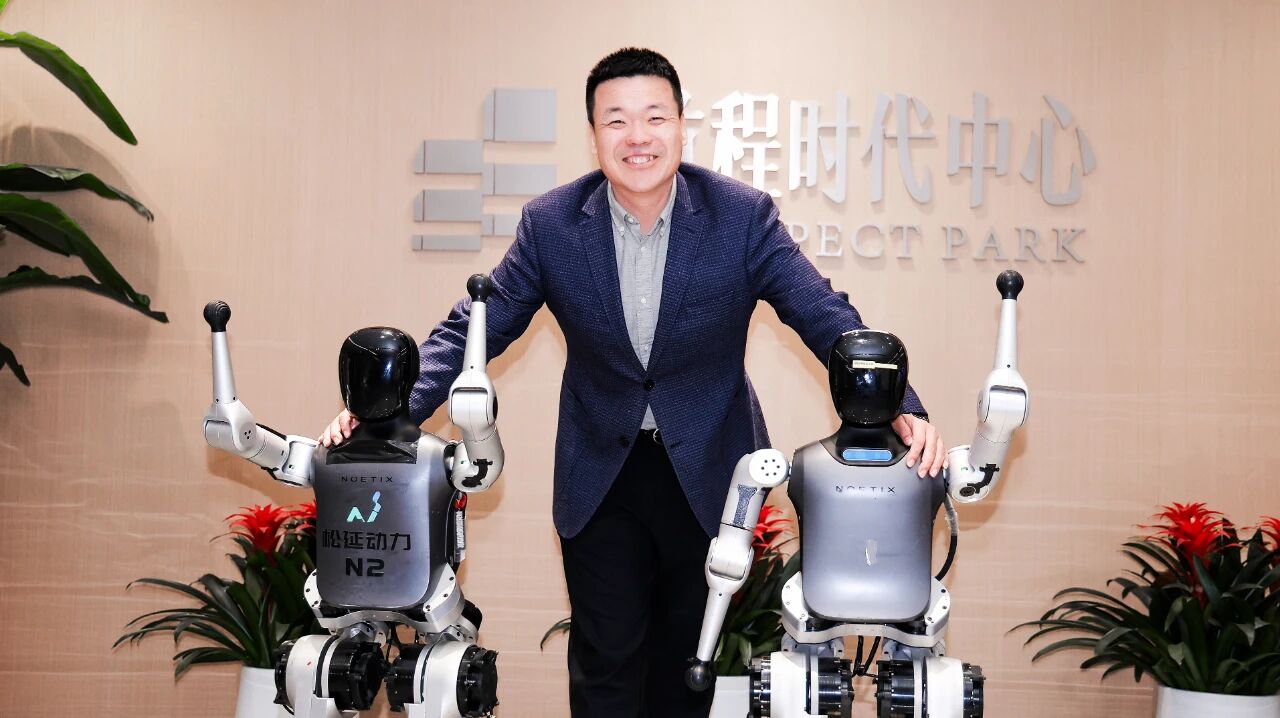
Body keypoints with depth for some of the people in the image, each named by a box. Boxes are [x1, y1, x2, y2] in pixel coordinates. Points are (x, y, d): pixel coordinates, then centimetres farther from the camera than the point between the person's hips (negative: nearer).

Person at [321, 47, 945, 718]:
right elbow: (474, 328, -4)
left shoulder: (743, 215, -12)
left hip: (707, 473, 0)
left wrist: (900, 410, -26)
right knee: (606, 664, 6)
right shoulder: (550, 224, -9)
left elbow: (828, 319, -11)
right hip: (599, 478, 0)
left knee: (688, 663, 15)